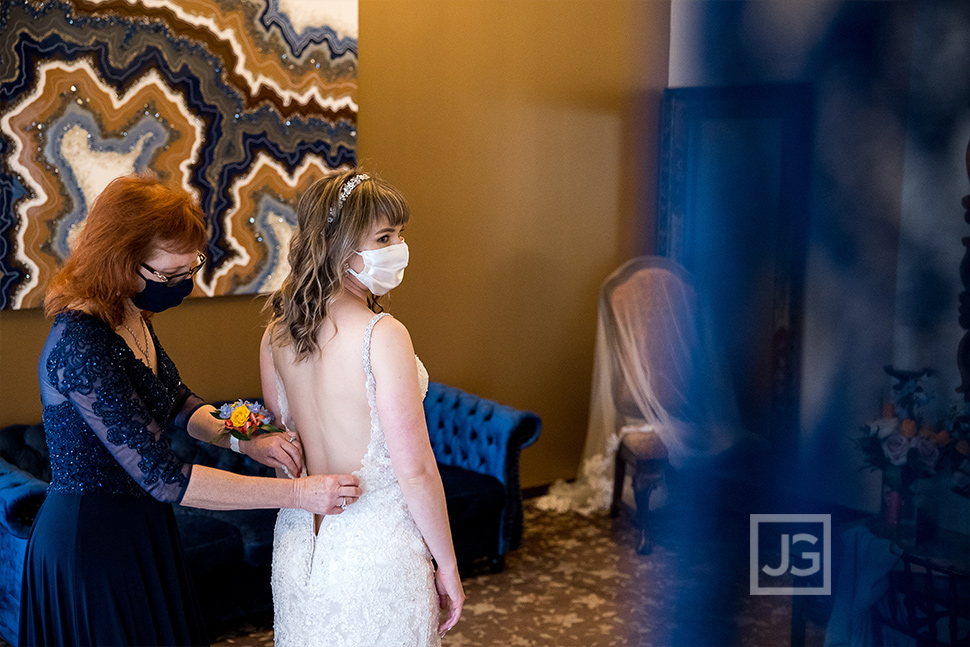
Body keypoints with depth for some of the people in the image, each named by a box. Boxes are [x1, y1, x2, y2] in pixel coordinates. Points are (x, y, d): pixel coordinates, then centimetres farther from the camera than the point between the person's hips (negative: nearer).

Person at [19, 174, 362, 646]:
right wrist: (296, 493, -29)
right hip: (90, 542, -9)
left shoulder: (131, 317, 0)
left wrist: (245, 442, -5)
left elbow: (177, 403, 14)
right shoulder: (81, 346, -29)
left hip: (139, 531, 9)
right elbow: (164, 478, -30)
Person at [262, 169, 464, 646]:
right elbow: (414, 469, -19)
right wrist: (447, 565, -9)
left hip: (300, 539, 6)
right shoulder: (382, 335, -22)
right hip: (375, 548, -6)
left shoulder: (275, 334, -2)